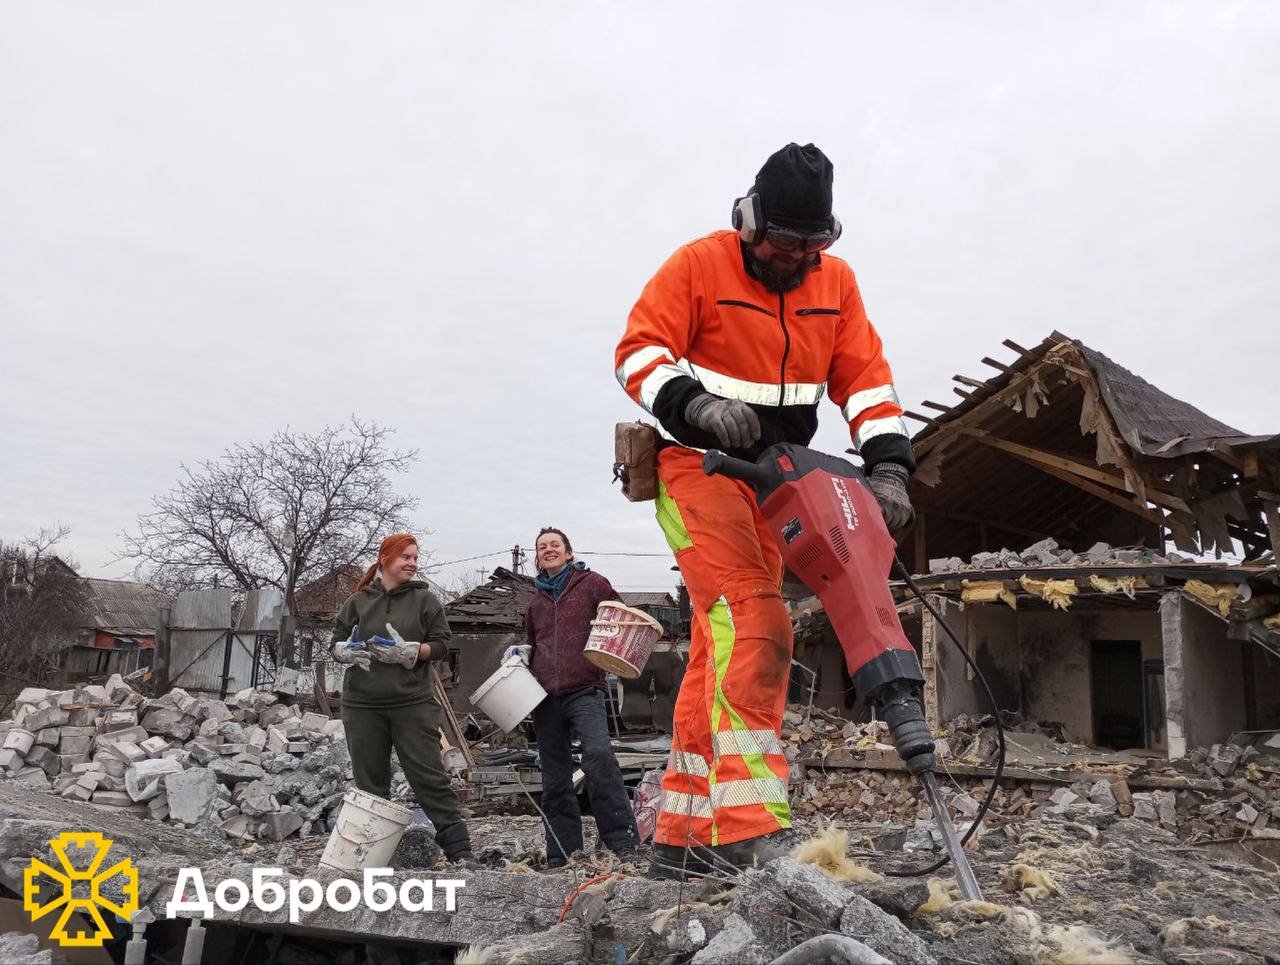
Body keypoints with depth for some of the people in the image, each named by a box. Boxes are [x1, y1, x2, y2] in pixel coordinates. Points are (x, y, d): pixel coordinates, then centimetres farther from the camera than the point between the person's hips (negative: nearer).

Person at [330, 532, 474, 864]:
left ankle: (460, 852, 2)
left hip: (413, 704, -2)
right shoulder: (358, 601, 10)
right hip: (362, 706, 2)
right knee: (370, 783, 9)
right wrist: (349, 650, -11)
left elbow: (441, 645, 0)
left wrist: (406, 651, -15)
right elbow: (336, 644, 12)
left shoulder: (424, 599, 5)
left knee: (430, 778, -3)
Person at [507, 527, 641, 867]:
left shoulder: (592, 583, 7)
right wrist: (522, 652, 13)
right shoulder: (535, 602, 22)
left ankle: (623, 844, -24)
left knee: (598, 754, -28)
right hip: (545, 698, 5)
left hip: (584, 692, -5)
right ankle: (563, 856, 11)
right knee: (555, 780, 5)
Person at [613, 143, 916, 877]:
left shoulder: (836, 282, 8)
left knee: (725, 649, 6)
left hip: (775, 480, 6)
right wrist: (696, 405, -30)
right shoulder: (699, 265, -7)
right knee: (754, 624, -24)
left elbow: (866, 376, 5)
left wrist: (887, 463, -10)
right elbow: (638, 352, -12)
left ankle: (684, 834, 16)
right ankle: (749, 828, -25)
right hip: (698, 465, -6)